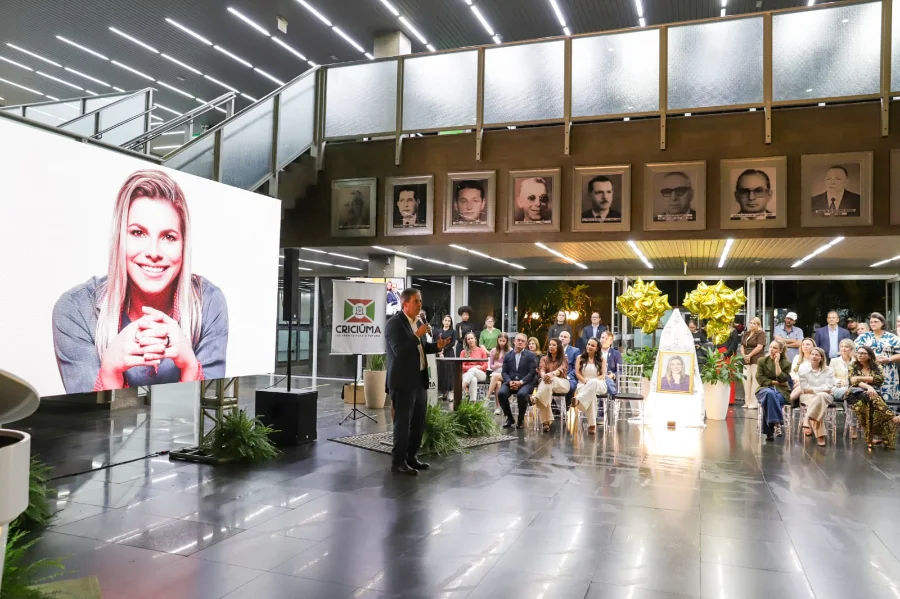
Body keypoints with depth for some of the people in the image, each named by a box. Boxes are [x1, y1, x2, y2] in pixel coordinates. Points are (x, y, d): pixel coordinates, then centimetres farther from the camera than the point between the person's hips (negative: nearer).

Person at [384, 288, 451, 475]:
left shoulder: (418, 323, 13)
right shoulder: (394, 323, -13)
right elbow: (399, 350, -23)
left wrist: (437, 346, 4)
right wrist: (417, 335, -24)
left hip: (418, 379, 9)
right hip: (403, 381, -8)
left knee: (419, 422, 14)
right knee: (403, 422, -2)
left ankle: (411, 457, 26)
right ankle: (398, 461, 8)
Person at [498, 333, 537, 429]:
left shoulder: (530, 355, 5)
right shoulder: (507, 355, 13)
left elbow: (531, 373, -4)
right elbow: (504, 372, 8)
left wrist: (520, 382, -17)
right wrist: (509, 382, -13)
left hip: (525, 383, -3)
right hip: (510, 382, 3)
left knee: (522, 394, -35)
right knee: (501, 393, -27)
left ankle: (521, 418, -9)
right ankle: (509, 417, -5)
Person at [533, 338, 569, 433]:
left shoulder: (563, 359, 11)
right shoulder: (544, 358, 18)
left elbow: (560, 370, -11)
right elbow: (541, 371, -1)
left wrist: (551, 374, -35)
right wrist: (544, 376, -28)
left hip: (561, 384, -1)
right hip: (547, 382, 1)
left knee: (550, 381, -38)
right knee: (546, 387, -38)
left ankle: (535, 398, -59)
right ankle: (546, 422, -45)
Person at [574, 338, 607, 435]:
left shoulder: (601, 359, 13)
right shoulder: (580, 358, 14)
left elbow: (603, 375, 3)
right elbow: (577, 373, 4)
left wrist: (592, 381, -15)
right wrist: (586, 381, -15)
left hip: (599, 385, 0)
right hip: (583, 384, 0)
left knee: (593, 382, -41)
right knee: (591, 394, -39)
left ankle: (578, 399, -56)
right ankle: (592, 424, -47)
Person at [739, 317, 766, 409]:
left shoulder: (761, 333, -2)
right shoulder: (746, 333, 20)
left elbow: (759, 347, -12)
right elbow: (742, 346, 16)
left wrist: (749, 355, -10)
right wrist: (744, 355, -2)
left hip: (756, 359, -7)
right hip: (746, 360, 7)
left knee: (755, 379, -8)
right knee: (746, 379, 3)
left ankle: (754, 402, -7)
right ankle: (747, 401, 8)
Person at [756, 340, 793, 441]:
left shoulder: (786, 363, 6)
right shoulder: (762, 361, 9)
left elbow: (782, 380, -10)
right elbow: (760, 379, 0)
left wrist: (777, 363, -11)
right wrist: (774, 382, -9)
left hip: (781, 391, -1)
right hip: (765, 389, 1)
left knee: (769, 399, -36)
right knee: (769, 393, -39)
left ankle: (769, 431, -35)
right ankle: (776, 423, -39)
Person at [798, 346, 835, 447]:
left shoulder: (828, 370, 6)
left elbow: (828, 387, -6)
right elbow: (804, 388, -2)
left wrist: (813, 389, -13)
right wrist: (820, 389, -9)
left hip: (825, 396, 0)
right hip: (807, 397, 0)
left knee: (821, 396, -38)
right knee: (819, 402, -36)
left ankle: (808, 423, -42)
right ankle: (820, 435, -42)